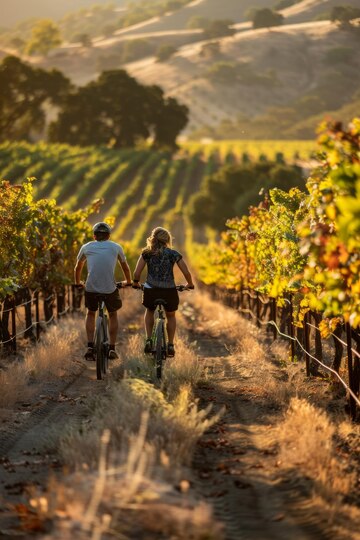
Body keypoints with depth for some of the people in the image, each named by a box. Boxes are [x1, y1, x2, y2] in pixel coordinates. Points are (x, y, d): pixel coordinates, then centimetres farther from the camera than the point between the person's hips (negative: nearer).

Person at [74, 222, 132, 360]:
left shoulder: (86, 247, 14)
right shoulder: (116, 247, 13)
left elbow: (78, 268, 28)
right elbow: (125, 267, 26)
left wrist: (77, 283, 46)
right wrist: (128, 282, 45)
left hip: (91, 288, 1)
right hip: (110, 289, -1)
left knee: (90, 314, 25)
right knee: (113, 315, 23)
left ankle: (90, 347, 14)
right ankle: (112, 349, 18)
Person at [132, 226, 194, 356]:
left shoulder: (147, 253, 1)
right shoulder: (173, 254, 0)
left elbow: (137, 272, -5)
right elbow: (186, 272, -2)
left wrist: (135, 283, 15)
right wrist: (190, 284, 18)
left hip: (150, 290, 0)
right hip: (169, 291, 0)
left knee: (149, 311, 32)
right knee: (171, 316, 27)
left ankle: (148, 340, 18)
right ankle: (170, 345, 23)